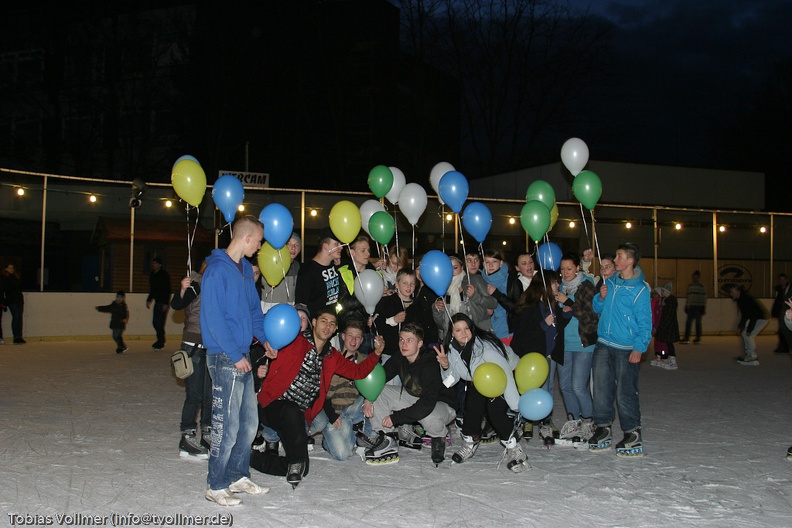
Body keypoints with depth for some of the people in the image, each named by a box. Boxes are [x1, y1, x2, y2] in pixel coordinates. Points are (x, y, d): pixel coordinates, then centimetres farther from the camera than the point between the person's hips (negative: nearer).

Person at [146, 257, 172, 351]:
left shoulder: (164, 275, -11)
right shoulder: (152, 274, 12)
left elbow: (168, 290, -14)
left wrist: (166, 303, -19)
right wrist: (149, 300, 17)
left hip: (163, 302, -8)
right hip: (157, 301, 8)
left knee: (160, 323, -8)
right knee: (155, 322, 8)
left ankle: (160, 343, 2)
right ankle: (161, 340, 23)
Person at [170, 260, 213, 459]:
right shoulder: (196, 285, -9)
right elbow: (176, 305, -22)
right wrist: (182, 290, -39)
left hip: (213, 348, 6)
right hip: (194, 346, -6)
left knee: (211, 393, 10)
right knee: (194, 394, -6)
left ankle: (207, 435, 20)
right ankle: (187, 439, 1)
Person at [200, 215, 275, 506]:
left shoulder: (246, 268, 12)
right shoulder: (217, 270, -14)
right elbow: (214, 318, -17)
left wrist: (265, 339, 10)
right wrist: (236, 355, -16)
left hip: (242, 356, 9)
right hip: (225, 358, -9)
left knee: (249, 422, 14)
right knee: (227, 425, -2)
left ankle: (238, 476, 27)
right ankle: (216, 486, 12)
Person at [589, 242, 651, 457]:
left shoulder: (640, 289, -8)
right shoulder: (609, 282, 9)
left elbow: (645, 322, -8)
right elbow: (598, 309, 18)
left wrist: (639, 348, -16)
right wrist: (601, 297, -3)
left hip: (626, 349, -6)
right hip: (603, 345, 6)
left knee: (625, 392, -3)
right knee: (601, 388, 8)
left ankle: (632, 434, 9)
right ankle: (603, 429, 20)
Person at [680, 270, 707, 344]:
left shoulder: (702, 287, 0)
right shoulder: (690, 286, 15)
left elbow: (704, 297, -3)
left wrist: (703, 307, -8)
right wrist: (686, 306, 14)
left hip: (698, 307, -4)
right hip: (690, 307, 4)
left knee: (698, 322, 0)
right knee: (688, 322, 0)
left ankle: (698, 338, 8)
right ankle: (686, 338, 3)